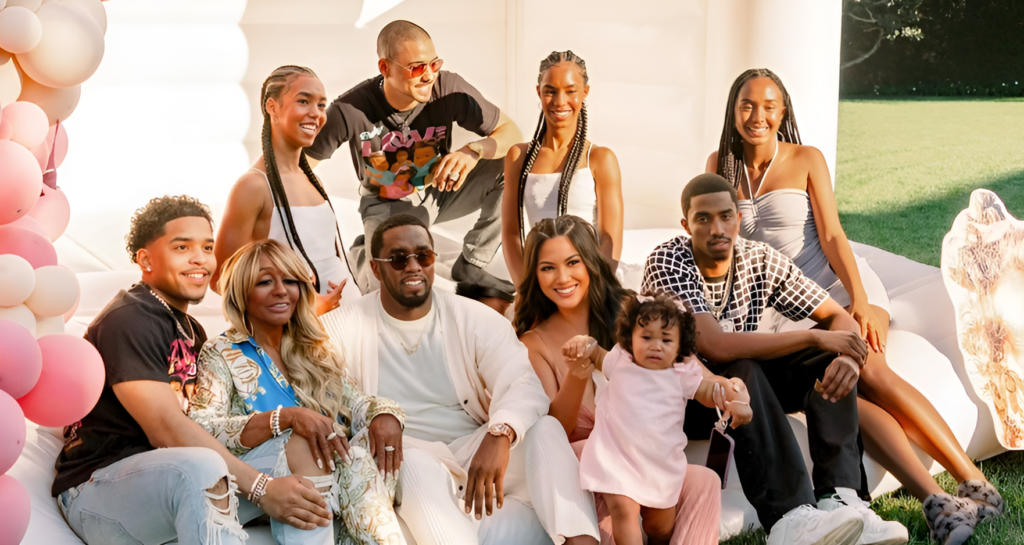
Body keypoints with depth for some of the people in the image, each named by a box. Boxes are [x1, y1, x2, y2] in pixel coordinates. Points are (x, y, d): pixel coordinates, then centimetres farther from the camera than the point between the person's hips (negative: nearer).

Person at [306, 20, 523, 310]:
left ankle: (470, 266, -4)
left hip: (440, 192, 3)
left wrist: (474, 150, -36)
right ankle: (362, 251, 11)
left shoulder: (449, 88, -22)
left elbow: (511, 132, -13)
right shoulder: (351, 110, -27)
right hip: (387, 206, -3)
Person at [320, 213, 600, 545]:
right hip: (405, 468, -2)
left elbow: (525, 384, -10)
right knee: (416, 465, -36)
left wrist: (499, 435, -33)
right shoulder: (344, 330, 3)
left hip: (477, 454, 2)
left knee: (544, 429, -24)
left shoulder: (476, 319, 4)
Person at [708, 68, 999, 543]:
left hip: (836, 283, -1)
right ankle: (932, 497, -40)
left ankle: (973, 480, -30)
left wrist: (859, 302, -15)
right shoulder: (720, 165, 9)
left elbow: (831, 236, -3)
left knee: (868, 370, -30)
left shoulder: (806, 160, 3)